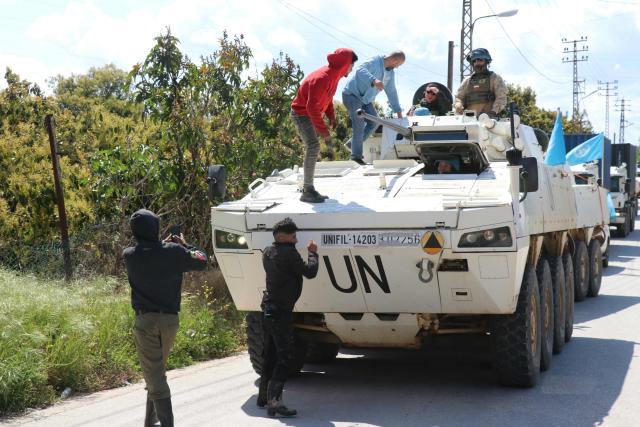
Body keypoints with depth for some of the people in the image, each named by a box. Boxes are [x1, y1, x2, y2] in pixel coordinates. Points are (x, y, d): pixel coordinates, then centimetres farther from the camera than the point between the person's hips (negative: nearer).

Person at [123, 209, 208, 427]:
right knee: (157, 372, 19)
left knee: (154, 376, -2)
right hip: (170, 320, 2)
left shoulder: (129, 255, -4)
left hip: (145, 321, -2)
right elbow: (202, 260, 6)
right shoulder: (174, 252, -7)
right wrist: (184, 245, 18)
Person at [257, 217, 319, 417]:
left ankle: (264, 397, 28)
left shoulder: (268, 252, 10)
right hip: (281, 311, -9)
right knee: (285, 357, -11)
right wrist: (313, 253, 3)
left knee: (270, 355, 18)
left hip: (268, 309, 9)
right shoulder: (289, 253, -15)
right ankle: (274, 401, -20)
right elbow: (310, 272, -12)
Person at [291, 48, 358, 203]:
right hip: (301, 113, -10)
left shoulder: (333, 75, -2)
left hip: (311, 114, 10)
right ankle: (307, 191, -19)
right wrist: (325, 133, -30)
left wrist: (332, 117, -2)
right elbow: (312, 107, -32)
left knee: (312, 149, 11)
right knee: (313, 146, -20)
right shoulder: (321, 79, -31)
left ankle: (308, 188, 19)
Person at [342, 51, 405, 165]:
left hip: (365, 99, 9)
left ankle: (353, 145, 12)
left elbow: (392, 92, 12)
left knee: (374, 122, 1)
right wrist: (374, 80, -54)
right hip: (352, 94, -9)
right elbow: (360, 70, -38)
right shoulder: (375, 62, -20)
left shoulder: (390, 73, 6)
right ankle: (356, 155, -9)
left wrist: (398, 111, 10)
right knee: (359, 123, -15)